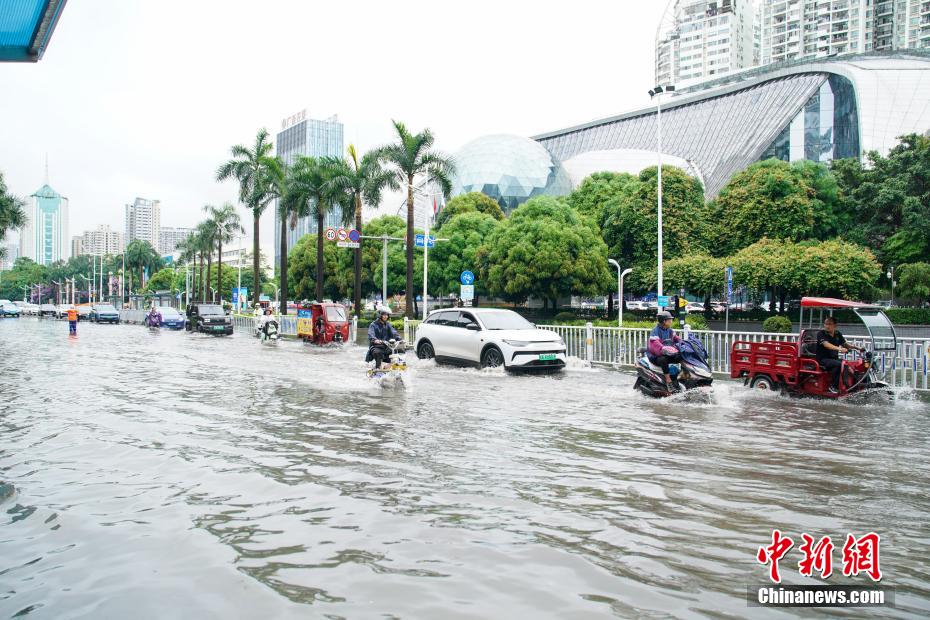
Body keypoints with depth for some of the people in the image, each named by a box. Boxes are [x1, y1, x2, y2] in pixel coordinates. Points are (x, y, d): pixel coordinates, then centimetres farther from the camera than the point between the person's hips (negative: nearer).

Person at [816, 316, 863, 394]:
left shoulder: (837, 334, 12)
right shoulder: (821, 333, -9)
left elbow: (845, 344, 19)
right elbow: (826, 344, -26)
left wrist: (857, 347, 4)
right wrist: (839, 349, -41)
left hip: (834, 358, 6)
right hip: (823, 359, -6)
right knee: (838, 364, -33)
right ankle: (833, 386, -23)